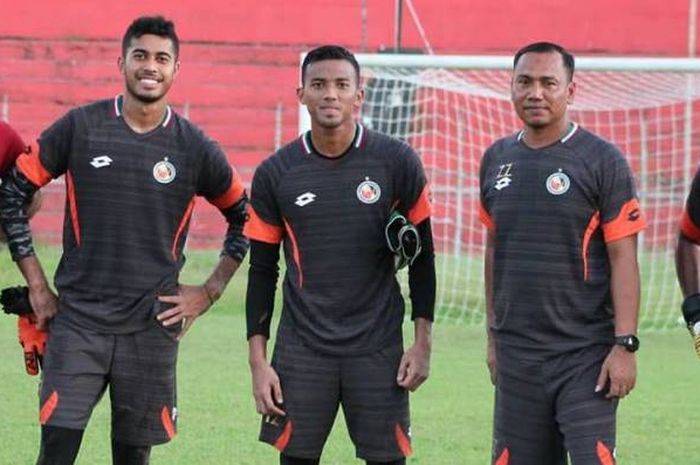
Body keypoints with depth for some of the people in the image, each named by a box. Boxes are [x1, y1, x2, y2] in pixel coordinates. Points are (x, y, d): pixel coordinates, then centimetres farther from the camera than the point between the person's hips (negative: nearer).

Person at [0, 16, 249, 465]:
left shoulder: (195, 148, 2)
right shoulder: (79, 128, 0)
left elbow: (244, 218, 15)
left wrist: (208, 293, 6)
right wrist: (37, 285, 3)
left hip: (152, 326, 1)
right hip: (77, 322, -1)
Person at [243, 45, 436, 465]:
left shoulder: (397, 162, -2)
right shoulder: (275, 174, 1)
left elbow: (421, 257, 5)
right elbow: (262, 271, 7)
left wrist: (423, 342, 0)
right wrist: (258, 360, 2)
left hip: (378, 349, -1)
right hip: (302, 349, 1)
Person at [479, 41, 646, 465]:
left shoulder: (603, 161, -5)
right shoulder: (497, 159, 11)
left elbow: (623, 259, -8)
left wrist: (625, 345, -14)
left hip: (585, 353, -5)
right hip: (517, 354, 5)